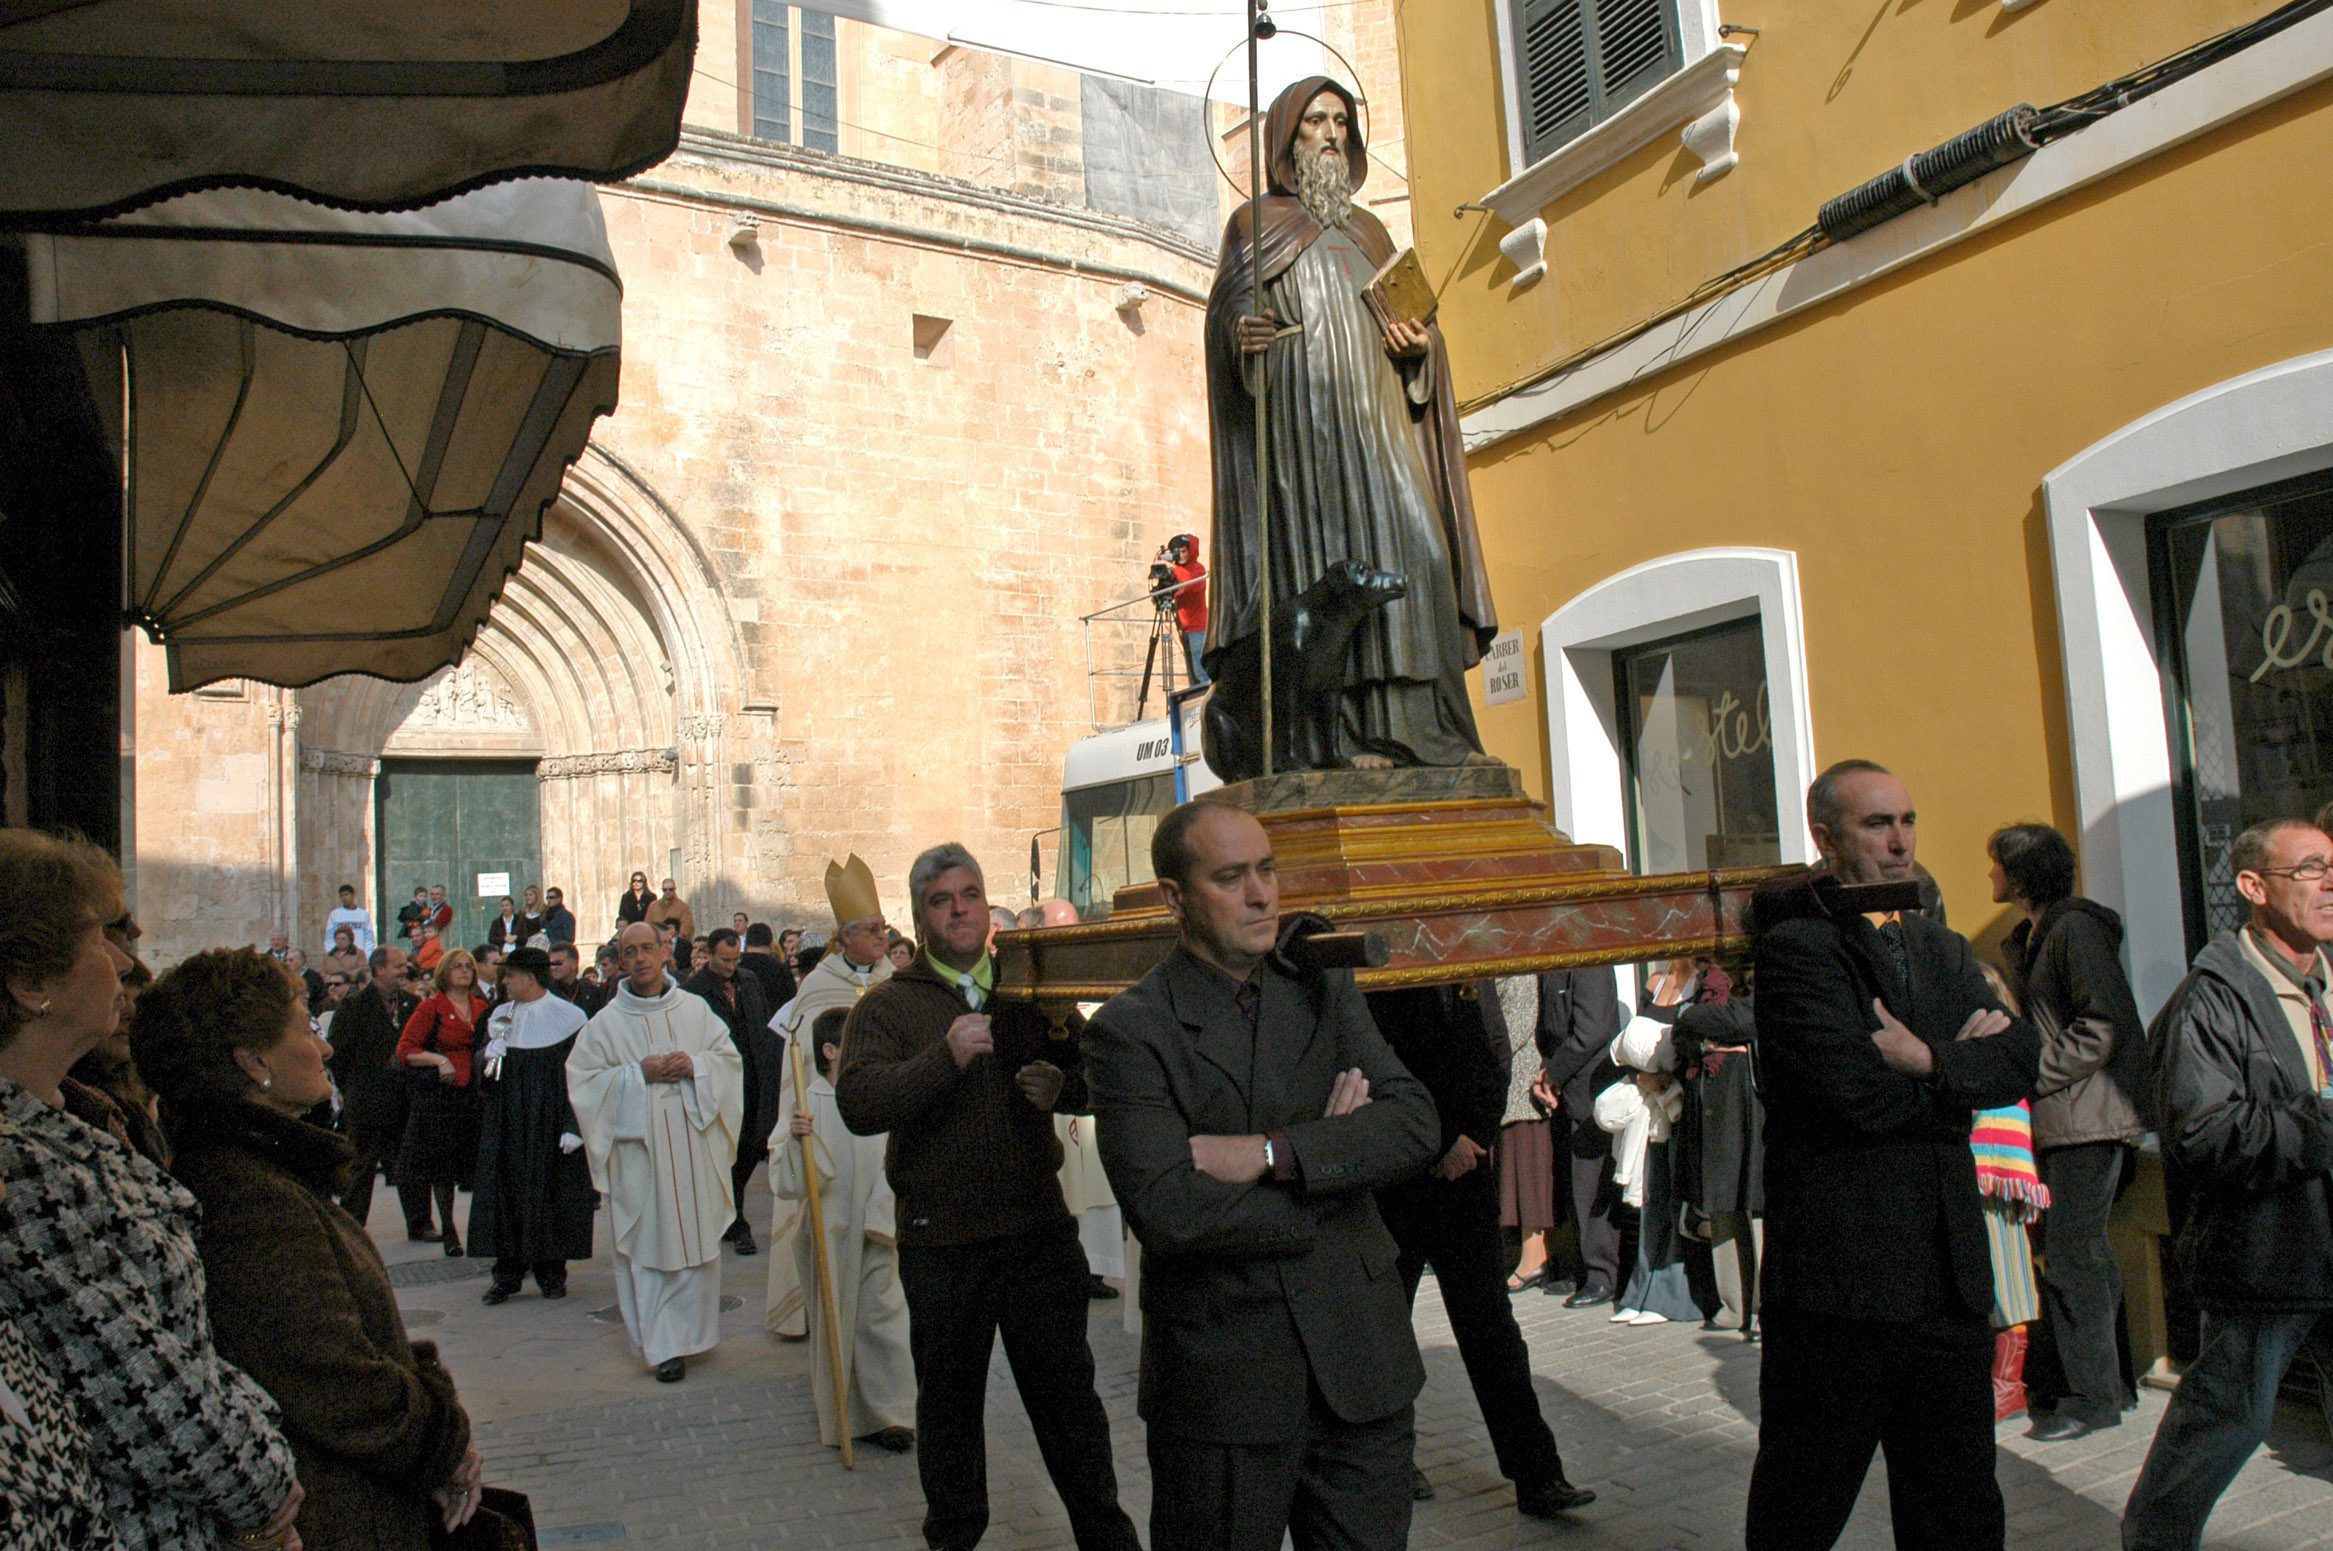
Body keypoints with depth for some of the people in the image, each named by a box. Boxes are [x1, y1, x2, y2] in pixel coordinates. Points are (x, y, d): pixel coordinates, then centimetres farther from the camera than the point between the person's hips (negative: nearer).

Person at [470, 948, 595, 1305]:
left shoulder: (568, 1017, -6)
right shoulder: (500, 1017, 10)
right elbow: (485, 1079, 12)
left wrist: (574, 1126, -14)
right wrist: (490, 1057, -11)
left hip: (550, 1124, -4)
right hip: (507, 1125, 4)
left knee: (551, 1194, 1)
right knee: (507, 1193, 2)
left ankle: (550, 1272, 12)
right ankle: (508, 1272, 10)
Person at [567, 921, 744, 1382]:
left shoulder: (695, 1010, 7)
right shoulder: (606, 1022, 2)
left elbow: (730, 1058, 10)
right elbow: (583, 1079, -1)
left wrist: (695, 1066, -10)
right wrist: (638, 1075, -13)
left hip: (694, 1144, 2)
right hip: (639, 1148, -2)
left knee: (697, 1238, 5)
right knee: (649, 1247, -2)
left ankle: (694, 1331, 20)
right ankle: (663, 1345, 5)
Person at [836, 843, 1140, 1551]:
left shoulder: (1029, 994, 9)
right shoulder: (886, 1006, -1)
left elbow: (1092, 1079, 12)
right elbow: (858, 1105, -15)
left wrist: (1062, 1084, -11)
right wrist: (945, 1057, -27)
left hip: (1039, 1228, 2)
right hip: (939, 1239, -1)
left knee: (1068, 1396, 8)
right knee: (949, 1403, 14)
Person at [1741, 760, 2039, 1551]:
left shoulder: (1940, 947, 14)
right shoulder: (1797, 948, -10)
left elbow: (2023, 1057, 1)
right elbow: (1855, 1090, -21)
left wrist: (1930, 1061, -16)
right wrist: (1965, 1073, -5)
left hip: (1951, 1273, 7)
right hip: (1839, 1273, -7)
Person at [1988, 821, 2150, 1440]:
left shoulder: (2074, 929, -12)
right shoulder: (2027, 938, 17)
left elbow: (2105, 1025, -18)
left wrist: (2032, 1072, -16)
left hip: (2089, 1114, -9)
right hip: (2057, 1118, 10)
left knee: (2071, 1254, -7)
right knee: (2083, 1251, 13)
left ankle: (2093, 1396, 2)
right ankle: (2110, 1381, 23)